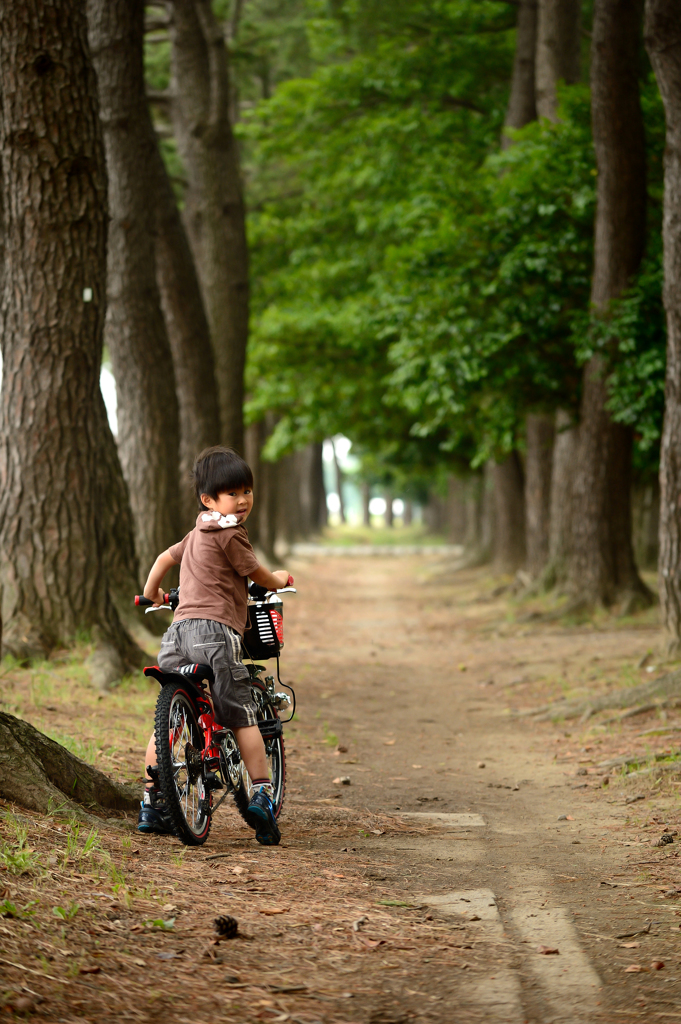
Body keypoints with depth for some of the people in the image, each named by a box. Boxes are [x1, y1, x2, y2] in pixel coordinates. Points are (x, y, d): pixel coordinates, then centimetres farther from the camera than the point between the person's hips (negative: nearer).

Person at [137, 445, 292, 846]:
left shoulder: (197, 533, 25)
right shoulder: (230, 533, -1)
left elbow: (164, 558, 37)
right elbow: (257, 574, 7)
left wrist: (152, 594, 55)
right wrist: (280, 580, 29)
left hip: (179, 630, 8)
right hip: (215, 630, -8)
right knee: (242, 715, -4)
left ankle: (152, 805, 12)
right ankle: (261, 793, -8)